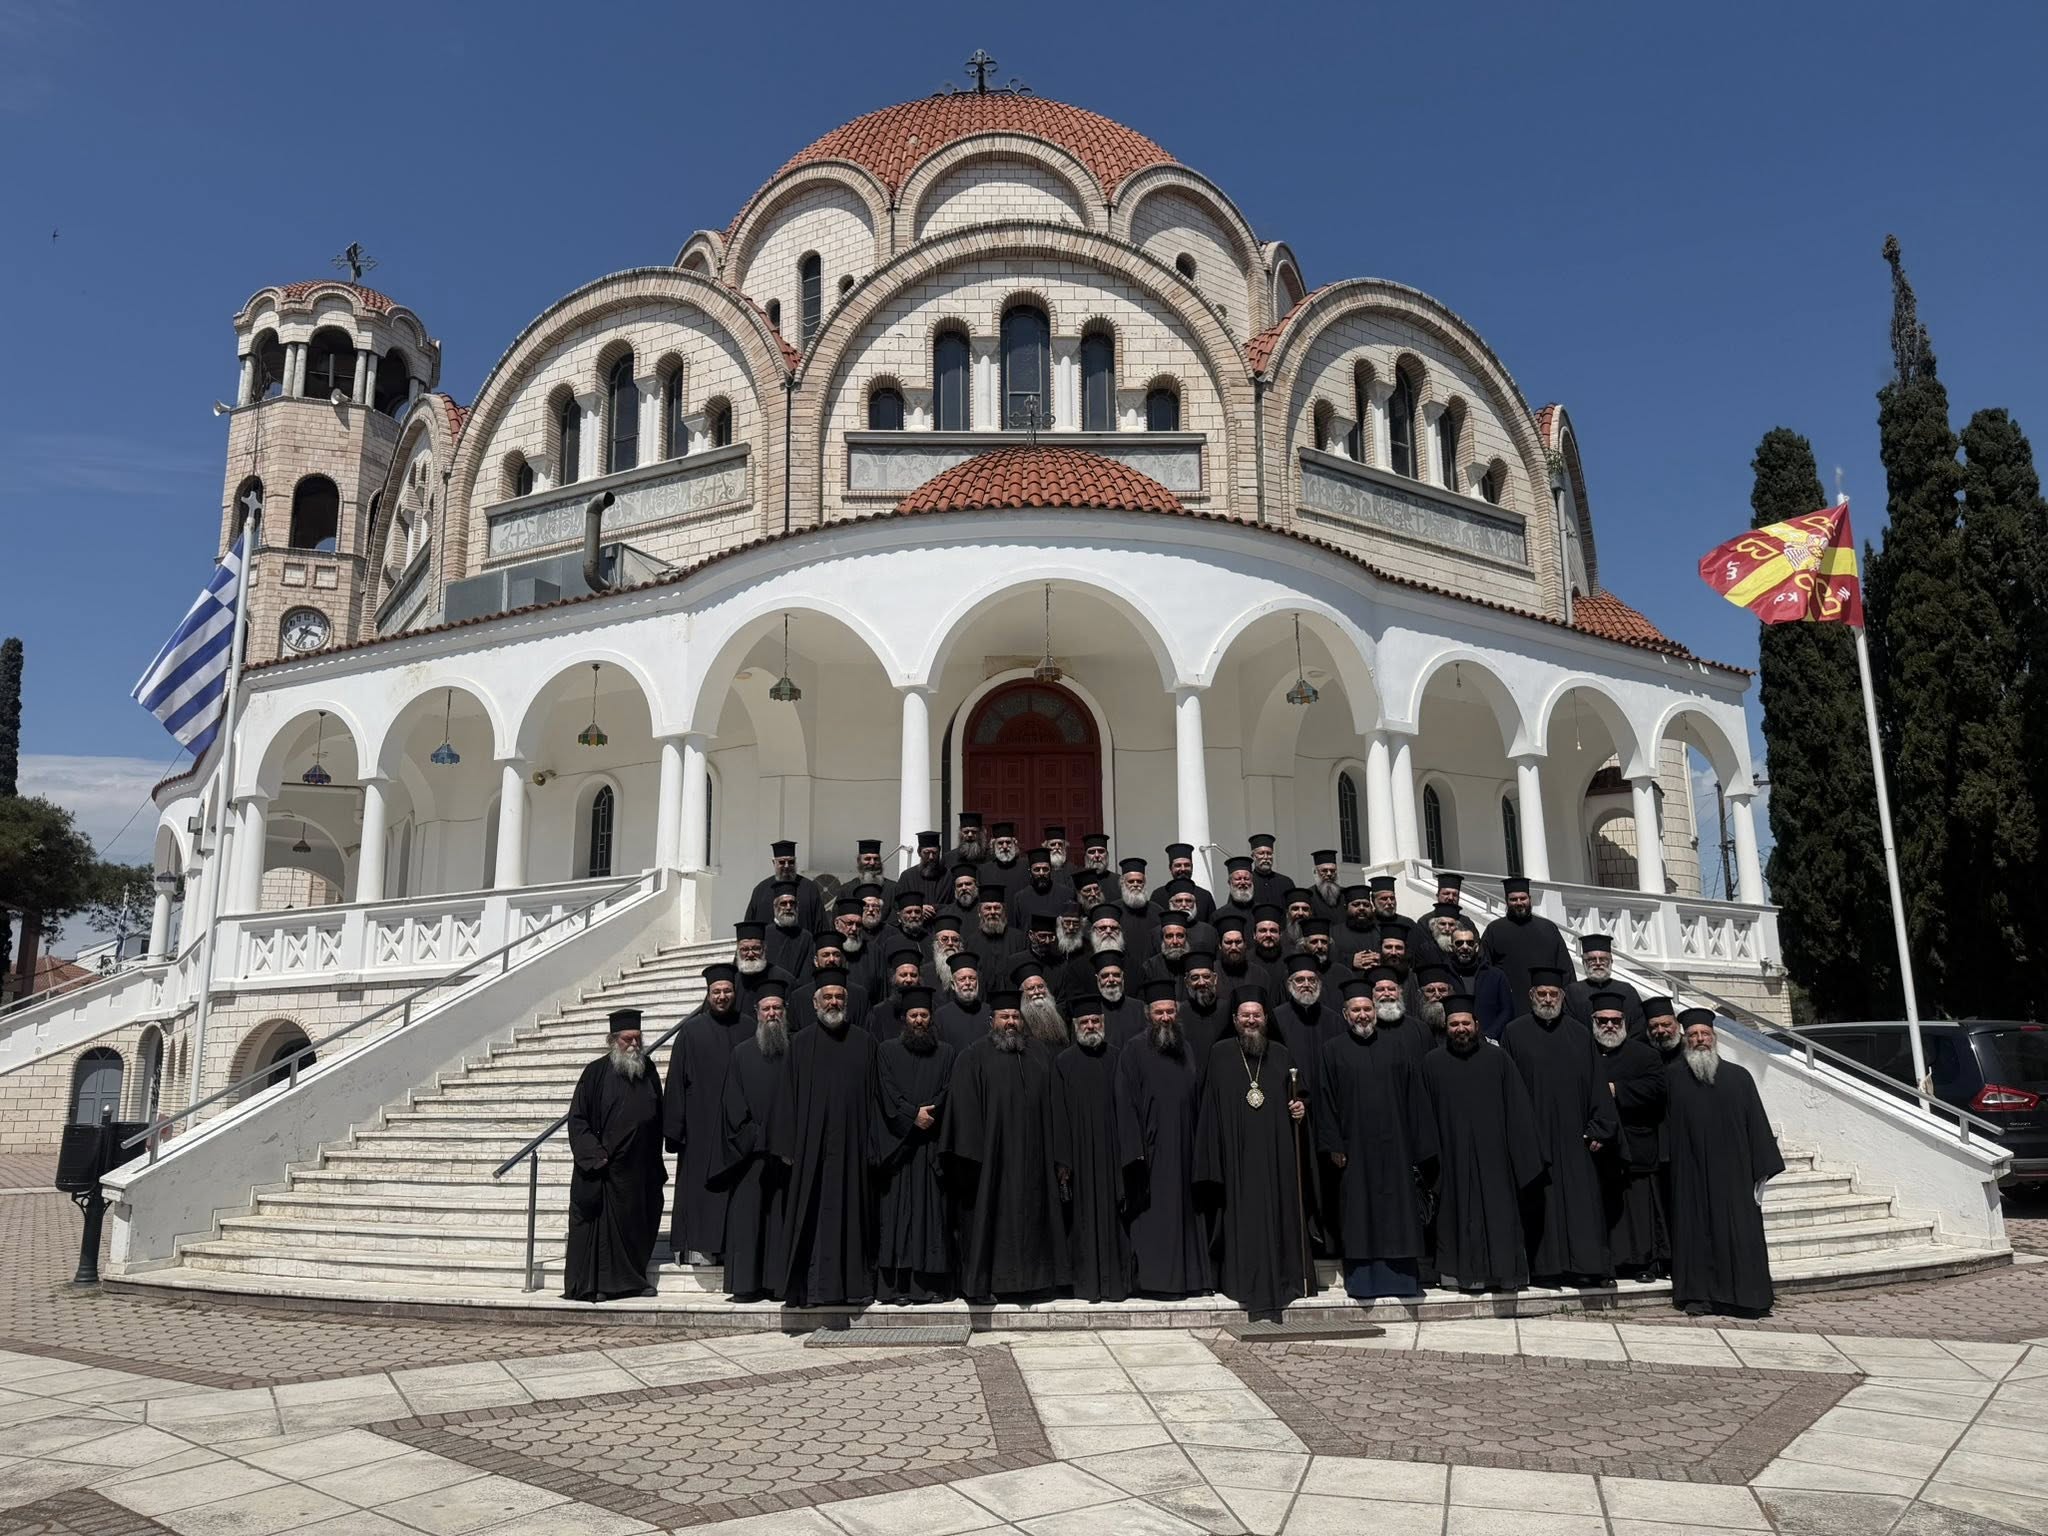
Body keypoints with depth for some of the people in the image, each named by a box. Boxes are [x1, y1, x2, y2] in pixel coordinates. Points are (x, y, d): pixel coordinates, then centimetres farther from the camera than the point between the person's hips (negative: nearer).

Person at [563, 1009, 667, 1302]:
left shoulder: (648, 1071, 7)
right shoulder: (597, 1072, -6)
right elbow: (577, 1119, -5)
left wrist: (655, 1163, 10)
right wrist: (594, 1155, -15)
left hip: (640, 1169, 4)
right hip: (604, 1167, -4)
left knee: (637, 1226, 10)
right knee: (601, 1225, 0)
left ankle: (631, 1280, 24)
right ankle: (594, 1284, 10)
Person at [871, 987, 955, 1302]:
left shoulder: (945, 1052, 13)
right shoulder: (887, 1051, 9)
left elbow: (948, 1092, 5)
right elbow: (887, 1091, -1)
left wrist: (927, 1115, -11)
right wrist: (913, 1115, -12)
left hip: (932, 1143, 1)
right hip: (898, 1143, -1)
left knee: (932, 1210, -2)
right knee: (897, 1210, -4)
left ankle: (931, 1283, 0)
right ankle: (895, 1284, -2)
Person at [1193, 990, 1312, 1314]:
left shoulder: (1280, 1055, 10)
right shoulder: (1221, 1054, 3)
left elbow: (1297, 1096, 18)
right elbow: (1211, 1105, 1)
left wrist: (1299, 1109, -6)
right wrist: (1214, 1161, -5)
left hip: (1276, 1152, 2)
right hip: (1238, 1152, -2)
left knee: (1278, 1212, 3)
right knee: (1242, 1214, -2)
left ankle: (1282, 1279, 13)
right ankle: (1244, 1282, 6)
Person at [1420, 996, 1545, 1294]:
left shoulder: (1498, 1060, 5)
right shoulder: (1432, 1063, 5)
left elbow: (1518, 1109, 4)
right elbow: (1426, 1113, 5)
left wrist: (1523, 1154, -2)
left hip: (1493, 1153, 0)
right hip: (1453, 1154, 0)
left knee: (1498, 1211, 0)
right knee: (1459, 1211, 1)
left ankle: (1502, 1269, 7)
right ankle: (1462, 1271, 7)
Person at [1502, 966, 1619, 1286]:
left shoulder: (1580, 1034, 11)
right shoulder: (1515, 1033, 3)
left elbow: (1596, 1082, 8)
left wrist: (1598, 1128, 0)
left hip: (1573, 1134, 2)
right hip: (1534, 1135, -2)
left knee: (1581, 1199, 0)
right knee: (1542, 1200, -1)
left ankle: (1586, 1265, 4)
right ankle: (1546, 1267, 4)